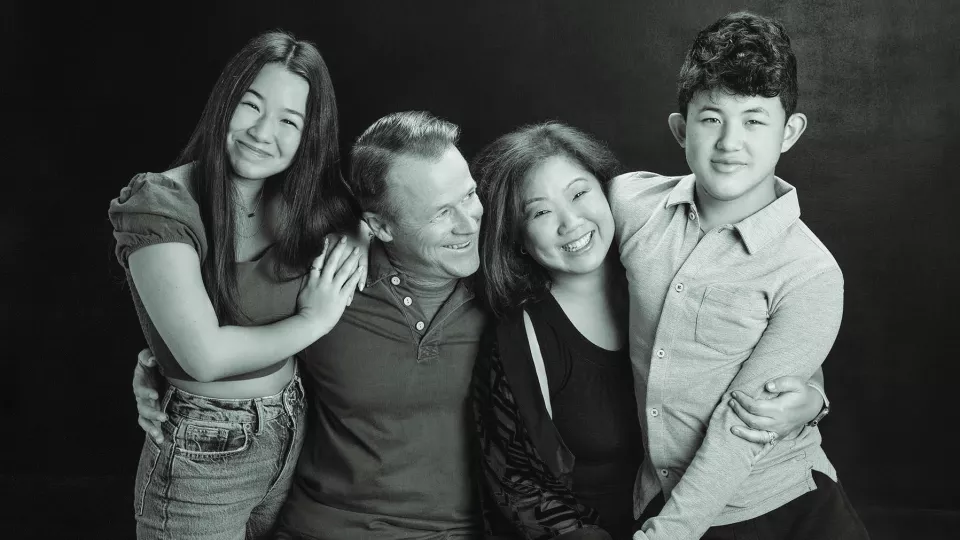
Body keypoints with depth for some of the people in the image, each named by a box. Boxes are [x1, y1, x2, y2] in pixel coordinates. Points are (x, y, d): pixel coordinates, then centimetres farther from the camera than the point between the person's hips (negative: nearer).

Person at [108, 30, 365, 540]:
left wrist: (358, 243, -9)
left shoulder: (301, 206, 1)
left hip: (293, 440, 6)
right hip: (202, 460, -5)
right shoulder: (160, 205, -18)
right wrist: (313, 321, -14)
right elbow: (206, 355, -23)